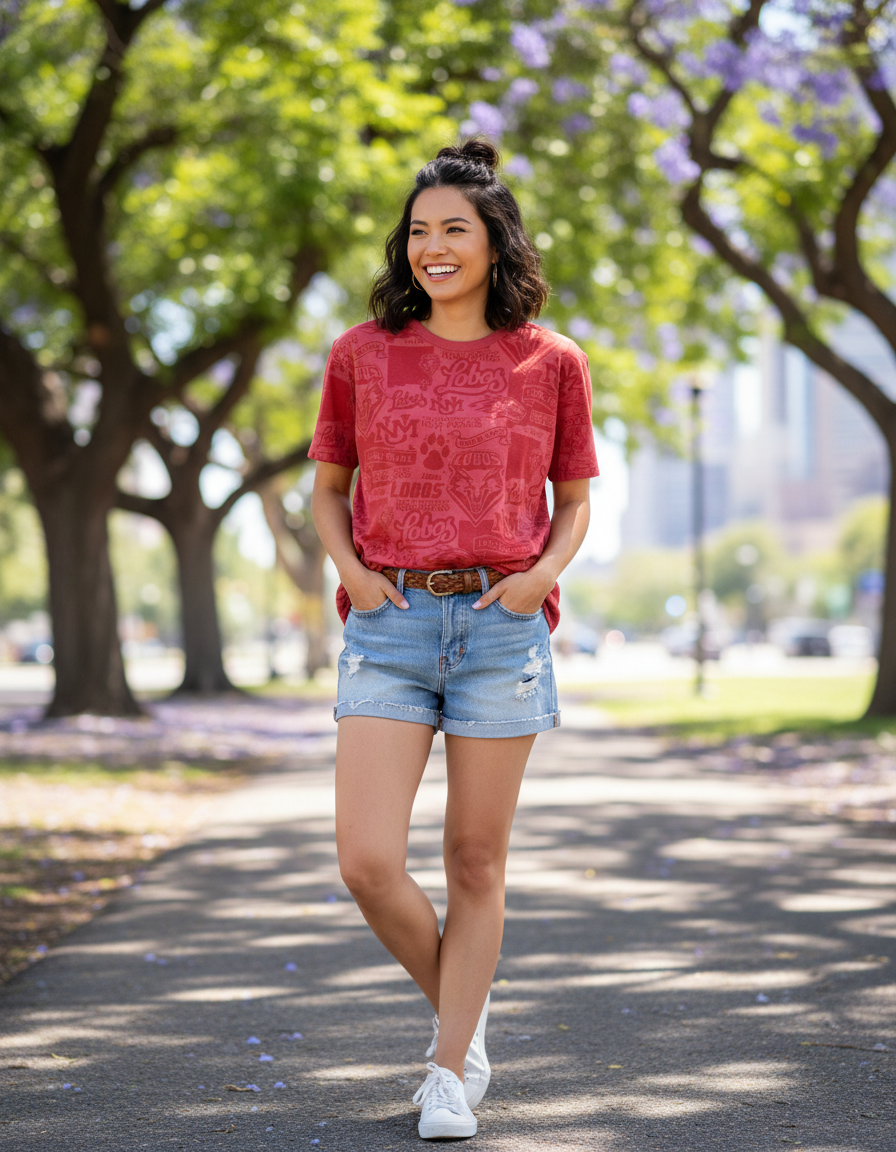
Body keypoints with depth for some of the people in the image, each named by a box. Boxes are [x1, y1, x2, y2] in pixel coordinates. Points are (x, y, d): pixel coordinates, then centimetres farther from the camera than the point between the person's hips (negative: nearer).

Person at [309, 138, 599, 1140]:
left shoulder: (551, 362, 3)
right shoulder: (362, 354, 5)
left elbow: (576, 501, 12)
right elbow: (327, 486, 14)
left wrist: (544, 570, -8)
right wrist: (350, 569, -4)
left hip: (503, 628, -1)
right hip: (390, 629, 1)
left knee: (475, 862, 4)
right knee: (366, 863, -8)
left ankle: (451, 1075, 17)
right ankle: (460, 1014, 19)